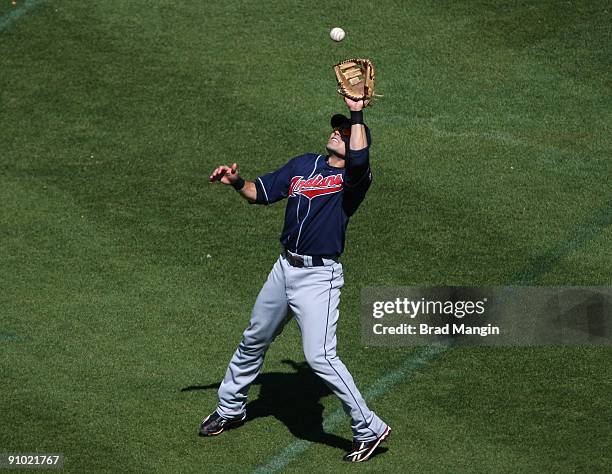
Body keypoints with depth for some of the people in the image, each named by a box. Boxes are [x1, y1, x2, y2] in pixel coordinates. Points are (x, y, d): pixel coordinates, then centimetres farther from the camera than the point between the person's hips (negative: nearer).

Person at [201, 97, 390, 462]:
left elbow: (359, 158, -34)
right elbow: (260, 193, 13)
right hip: (285, 268, 8)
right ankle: (230, 408, 44)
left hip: (319, 277, -8)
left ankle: (369, 429, -7)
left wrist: (358, 113, -27)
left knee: (320, 356, -17)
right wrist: (237, 182, -7)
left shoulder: (354, 177, -10)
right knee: (254, 341, 22)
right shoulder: (304, 165, 11)